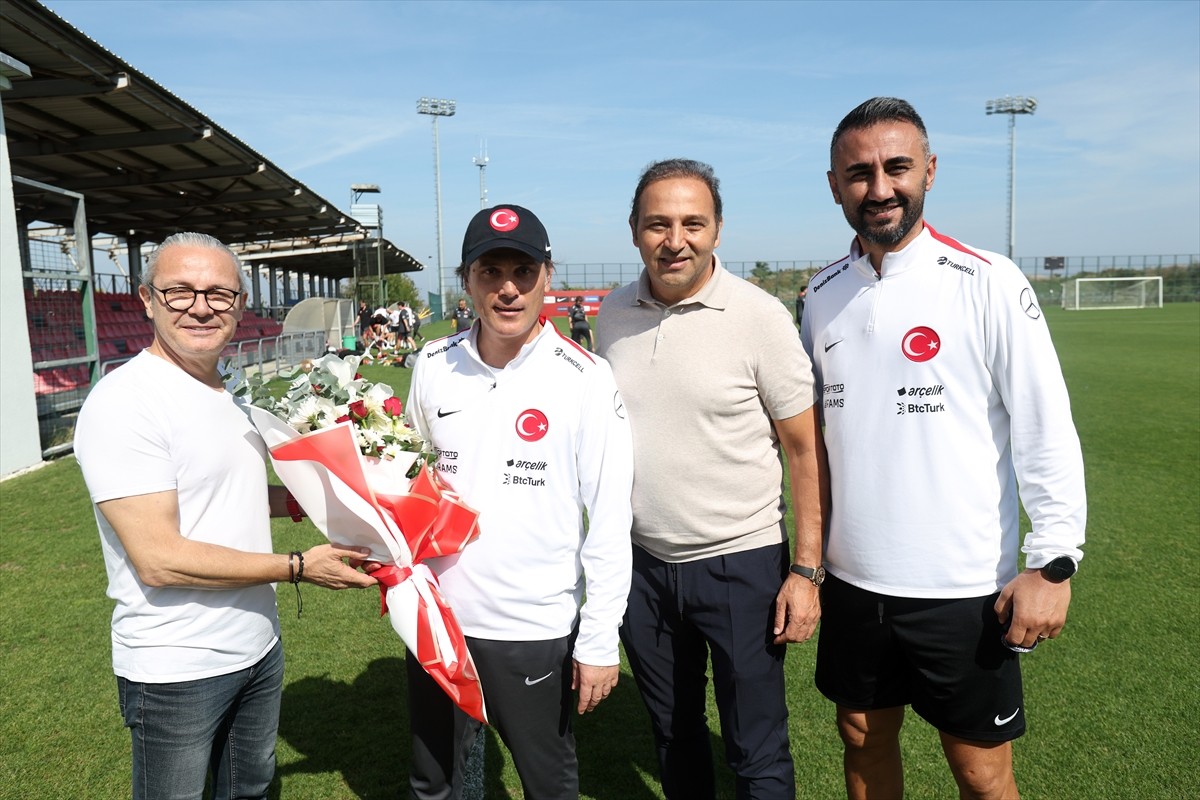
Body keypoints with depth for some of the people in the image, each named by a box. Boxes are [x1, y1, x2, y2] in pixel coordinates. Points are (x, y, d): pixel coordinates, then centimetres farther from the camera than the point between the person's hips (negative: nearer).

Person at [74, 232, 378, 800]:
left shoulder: (227, 397, 6)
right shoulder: (125, 401, -20)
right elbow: (159, 560, -24)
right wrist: (299, 567, -20)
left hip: (258, 647, 8)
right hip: (175, 670, -7)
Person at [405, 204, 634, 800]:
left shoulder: (585, 378, -12)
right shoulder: (433, 366, -1)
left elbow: (610, 522, -10)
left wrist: (600, 640, -10)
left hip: (536, 630, -3)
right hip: (437, 617, 4)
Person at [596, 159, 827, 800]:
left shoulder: (759, 316, -12)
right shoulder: (611, 316, 1)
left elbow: (804, 450, -9)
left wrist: (806, 571, -12)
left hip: (740, 562, -4)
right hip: (642, 563, 4)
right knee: (673, 736, 22)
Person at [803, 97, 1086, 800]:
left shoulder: (988, 284, -10)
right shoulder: (823, 294, 3)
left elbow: (1047, 429, -10)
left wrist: (1053, 561, -12)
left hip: (964, 588, -4)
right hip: (853, 579, 4)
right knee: (864, 742, 19)